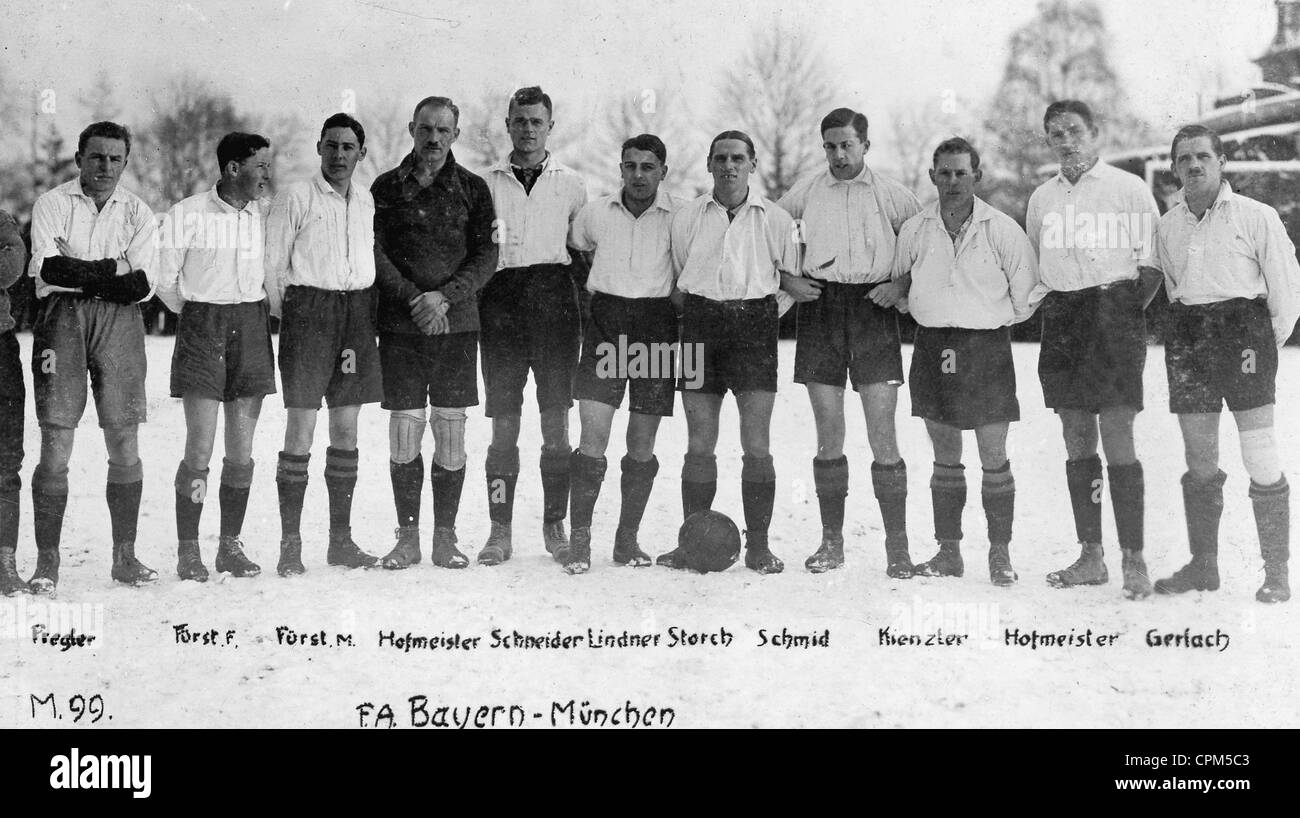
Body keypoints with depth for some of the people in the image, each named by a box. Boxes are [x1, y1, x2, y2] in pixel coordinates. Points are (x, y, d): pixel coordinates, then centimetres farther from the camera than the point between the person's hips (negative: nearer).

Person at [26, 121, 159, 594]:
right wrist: (112, 268, -7)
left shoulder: (138, 213, 11)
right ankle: (47, 561, -1)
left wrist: (78, 274, -7)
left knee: (125, 444, 2)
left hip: (120, 323, 2)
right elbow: (48, 268, -9)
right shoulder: (51, 204, 6)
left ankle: (125, 556, 10)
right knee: (56, 443, -6)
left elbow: (143, 285, -1)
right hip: (62, 320, -2)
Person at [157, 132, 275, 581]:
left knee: (242, 452, 4)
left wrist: (254, 315, 14)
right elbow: (165, 281, 0)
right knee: (200, 449, -8)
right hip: (202, 330, -4)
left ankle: (231, 545, 14)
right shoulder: (187, 214, -6)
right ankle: (188, 551, 1)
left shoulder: (265, 214, 6)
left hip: (252, 331, 4)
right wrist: (199, 317, 9)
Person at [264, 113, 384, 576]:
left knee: (347, 430, 7)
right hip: (308, 308, -5)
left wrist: (368, 312, 11)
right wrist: (282, 318, -3)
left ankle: (341, 539, 13)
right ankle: (290, 543, -3)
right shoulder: (295, 198, -2)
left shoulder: (366, 201, 13)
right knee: (301, 429, -7)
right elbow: (271, 264, -2)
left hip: (357, 313, 5)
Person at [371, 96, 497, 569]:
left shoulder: (473, 189, 7)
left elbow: (486, 256, 1)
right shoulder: (387, 187, 8)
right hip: (400, 325, 0)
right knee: (404, 432, -2)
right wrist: (413, 299, -11)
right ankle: (407, 536, 7)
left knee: (451, 432, 0)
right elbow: (375, 253, 1)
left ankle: (445, 537, 8)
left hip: (457, 322, 0)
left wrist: (445, 296, -12)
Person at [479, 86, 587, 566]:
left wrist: (585, 289, 4)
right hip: (501, 301, 0)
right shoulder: (487, 183, 12)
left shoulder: (570, 185, 12)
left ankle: (555, 526, 6)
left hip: (554, 300, 0)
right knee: (503, 421, -1)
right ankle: (500, 530, 3)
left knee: (556, 418, -1)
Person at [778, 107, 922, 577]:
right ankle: (831, 541, 11)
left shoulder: (891, 195, 5)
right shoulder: (805, 193, 10)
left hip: (873, 309, -2)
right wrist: (784, 279, 2)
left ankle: (897, 546, -1)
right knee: (828, 435, 3)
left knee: (883, 436, -7)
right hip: (820, 308, 2)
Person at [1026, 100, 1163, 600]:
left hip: (1114, 317, -5)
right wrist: (1053, 310, 13)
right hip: (1061, 324, 5)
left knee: (1117, 440, -9)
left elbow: (1151, 262, 0)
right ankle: (1091, 558, 13)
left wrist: (1128, 313, -6)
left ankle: (1134, 561, -6)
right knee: (1077, 442, 6)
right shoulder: (1042, 198, 14)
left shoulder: (1128, 189, 0)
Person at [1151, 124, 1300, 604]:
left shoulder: (1256, 216, -2)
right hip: (1187, 333, 4)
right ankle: (1202, 565, 16)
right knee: (1198, 460, 7)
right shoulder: (1167, 226, 11)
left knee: (1260, 456, -8)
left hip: (1244, 324, -4)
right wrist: (1188, 328, 13)